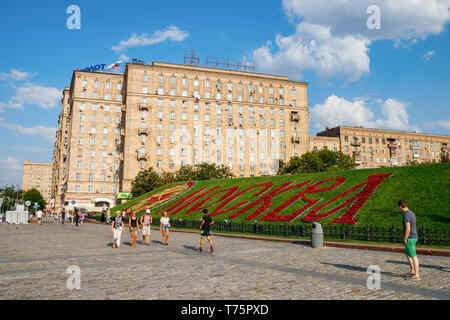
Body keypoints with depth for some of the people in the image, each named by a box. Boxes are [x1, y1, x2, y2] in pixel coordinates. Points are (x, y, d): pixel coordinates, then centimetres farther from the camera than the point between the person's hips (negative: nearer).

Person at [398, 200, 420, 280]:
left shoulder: (406, 215, -20)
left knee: (413, 256, -4)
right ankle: (412, 271, 29)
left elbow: (408, 229, -25)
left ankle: (417, 275, 1)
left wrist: (405, 239, -14)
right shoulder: (412, 213, 11)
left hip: (410, 238, -10)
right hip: (414, 237, 10)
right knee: (407, 254, 22)